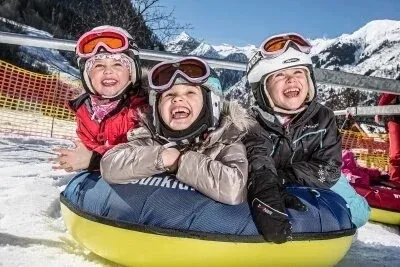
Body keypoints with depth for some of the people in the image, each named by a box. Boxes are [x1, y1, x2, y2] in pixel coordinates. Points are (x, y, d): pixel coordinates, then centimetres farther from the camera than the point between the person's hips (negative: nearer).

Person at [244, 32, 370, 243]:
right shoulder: (254, 123, -25)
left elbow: (328, 170, -24)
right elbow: (258, 168, -41)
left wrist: (281, 177, -33)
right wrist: (267, 202, -61)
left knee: (358, 214, -8)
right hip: (276, 194, 0)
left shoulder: (323, 117, -17)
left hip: (313, 187, 1)